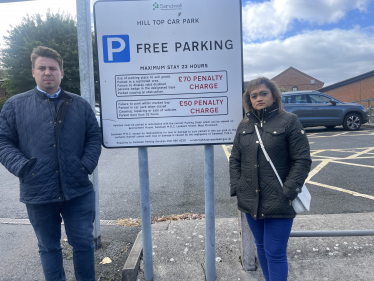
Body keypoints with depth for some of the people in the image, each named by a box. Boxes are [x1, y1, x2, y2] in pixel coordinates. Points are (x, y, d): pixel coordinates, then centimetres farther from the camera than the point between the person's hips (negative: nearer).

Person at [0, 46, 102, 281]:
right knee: (49, 247, 17)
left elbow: (94, 136, 7)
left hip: (78, 191, 1)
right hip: (37, 193, 0)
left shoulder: (80, 104, 8)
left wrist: (87, 165, -6)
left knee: (84, 243, 11)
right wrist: (21, 166, -13)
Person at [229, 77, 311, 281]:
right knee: (261, 247, 20)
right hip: (251, 202, 5)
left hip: (278, 204, -5)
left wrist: (288, 192, -14)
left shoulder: (289, 121, -6)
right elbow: (235, 159, 11)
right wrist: (236, 188, 1)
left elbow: (302, 160, -8)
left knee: (275, 253, 1)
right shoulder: (244, 126, 8)